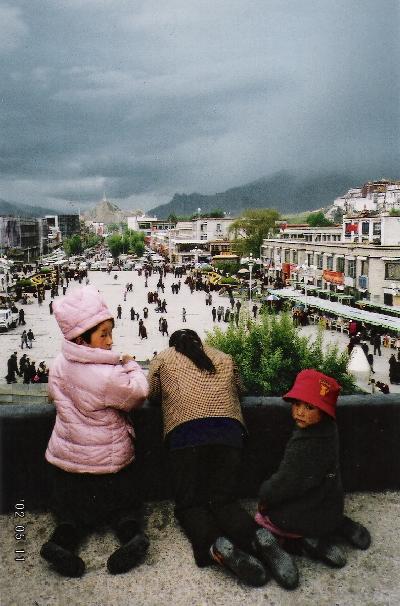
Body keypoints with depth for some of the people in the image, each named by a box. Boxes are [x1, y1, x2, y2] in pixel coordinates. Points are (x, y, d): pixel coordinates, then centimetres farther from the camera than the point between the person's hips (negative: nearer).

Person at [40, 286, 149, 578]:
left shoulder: (59, 365, -8)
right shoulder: (107, 376, -29)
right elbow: (138, 393, -15)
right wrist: (131, 365, 0)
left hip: (65, 461, 5)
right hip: (108, 464, -4)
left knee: (73, 508, 25)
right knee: (127, 502, 20)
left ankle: (62, 539, -5)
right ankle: (132, 533, -10)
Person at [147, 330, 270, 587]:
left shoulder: (163, 359, 19)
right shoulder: (224, 359, 25)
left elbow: (152, 392, 30)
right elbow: (239, 388, 36)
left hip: (185, 433, -2)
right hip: (230, 432, 3)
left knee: (189, 503, 4)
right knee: (224, 500, 6)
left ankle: (216, 543, -26)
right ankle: (258, 537, -23)